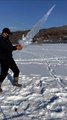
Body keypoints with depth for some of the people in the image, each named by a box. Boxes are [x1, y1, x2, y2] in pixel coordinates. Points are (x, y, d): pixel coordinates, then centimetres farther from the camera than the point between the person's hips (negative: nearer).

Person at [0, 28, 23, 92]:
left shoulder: (7, 39, 13)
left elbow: (10, 47, 14)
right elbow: (7, 48, -26)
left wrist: (16, 46, -4)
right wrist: (16, 48, -23)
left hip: (9, 58, 9)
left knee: (16, 70, 14)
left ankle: (15, 82, 33)